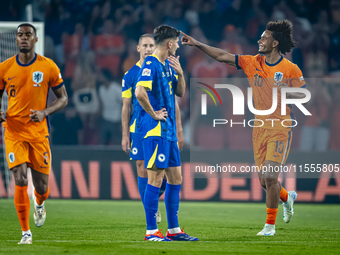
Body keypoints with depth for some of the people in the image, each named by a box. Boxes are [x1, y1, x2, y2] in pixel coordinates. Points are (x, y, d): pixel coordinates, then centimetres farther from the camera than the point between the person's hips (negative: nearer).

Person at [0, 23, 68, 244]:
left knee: (41, 186, 3)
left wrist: (45, 112, -13)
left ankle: (40, 204, 42)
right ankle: (26, 232, -2)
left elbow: (63, 98, 5)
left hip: (39, 132, 0)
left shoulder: (48, 67, -1)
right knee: (21, 180, -14)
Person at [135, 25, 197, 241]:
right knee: (155, 178, -7)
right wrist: (153, 114, -16)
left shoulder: (168, 65, 16)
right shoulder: (151, 64, -13)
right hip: (155, 131, -10)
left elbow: (180, 92, 22)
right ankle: (151, 231, -3)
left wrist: (180, 74, 5)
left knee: (176, 178, 11)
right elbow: (140, 92, -26)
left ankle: (173, 229, 17)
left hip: (169, 131, 10)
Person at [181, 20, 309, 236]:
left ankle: (270, 225, 0)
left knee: (270, 176, -14)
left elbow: (306, 96, -5)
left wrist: (287, 90, -22)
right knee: (264, 181, 5)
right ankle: (287, 197, 39)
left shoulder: (291, 69, -6)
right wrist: (197, 44, 0)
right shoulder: (253, 63, 6)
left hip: (281, 128, -5)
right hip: (260, 127, 5)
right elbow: (222, 56, 6)